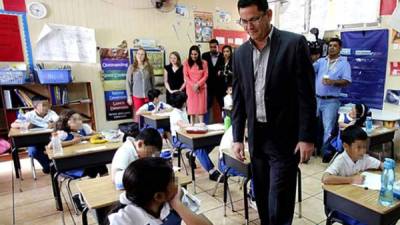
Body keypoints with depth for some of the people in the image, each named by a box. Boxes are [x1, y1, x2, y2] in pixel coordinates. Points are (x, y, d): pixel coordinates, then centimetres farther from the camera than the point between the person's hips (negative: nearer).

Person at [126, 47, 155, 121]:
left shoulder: (149, 67, 4)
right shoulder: (132, 67, -1)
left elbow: (152, 81, 8)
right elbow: (128, 83, 0)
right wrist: (129, 96, -4)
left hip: (148, 95, 2)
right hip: (137, 96, -2)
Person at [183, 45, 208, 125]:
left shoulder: (203, 63, 4)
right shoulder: (186, 63, 2)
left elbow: (205, 75, 0)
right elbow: (186, 76, -2)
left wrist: (198, 84, -11)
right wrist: (193, 85, -11)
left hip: (201, 88, 1)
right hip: (190, 88, 0)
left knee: (201, 107, -1)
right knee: (191, 107, 0)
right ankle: (192, 125, 5)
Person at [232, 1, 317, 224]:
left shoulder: (294, 43, -8)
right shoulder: (240, 53, 5)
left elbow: (307, 95, -9)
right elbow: (238, 99, 8)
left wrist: (307, 137, -11)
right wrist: (238, 137, 6)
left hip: (285, 138, -4)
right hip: (256, 136, 5)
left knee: (279, 200, 2)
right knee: (262, 196, 17)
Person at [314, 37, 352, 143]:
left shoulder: (344, 63, 1)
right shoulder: (321, 61, 11)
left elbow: (347, 81, -7)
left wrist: (333, 82, -24)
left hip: (331, 101, -3)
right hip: (316, 99, 4)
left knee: (328, 129, -2)